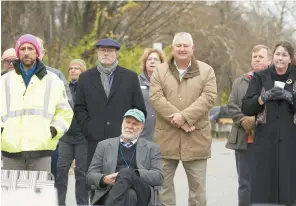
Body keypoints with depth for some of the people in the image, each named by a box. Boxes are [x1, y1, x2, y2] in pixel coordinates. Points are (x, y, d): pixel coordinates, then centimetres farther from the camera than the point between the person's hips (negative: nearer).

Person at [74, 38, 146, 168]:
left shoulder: (130, 77, 10)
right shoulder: (85, 78, 12)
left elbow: (140, 109, 9)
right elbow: (79, 108, 11)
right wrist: (88, 128, -1)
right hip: (95, 140, 1)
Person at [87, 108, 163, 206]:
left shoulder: (152, 148, 20)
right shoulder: (104, 145, 23)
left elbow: (158, 177, 7)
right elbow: (91, 175, 17)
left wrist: (133, 175, -10)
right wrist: (104, 179, -8)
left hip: (140, 192, 0)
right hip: (110, 191, 0)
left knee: (126, 172, -36)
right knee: (129, 195, -38)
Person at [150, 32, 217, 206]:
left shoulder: (206, 71, 5)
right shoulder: (160, 71, 7)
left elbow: (209, 97, -7)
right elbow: (156, 98, -5)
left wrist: (185, 116, -18)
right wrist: (177, 120, -16)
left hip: (196, 137, -1)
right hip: (167, 136, 1)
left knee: (198, 184, 4)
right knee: (163, 182, 5)